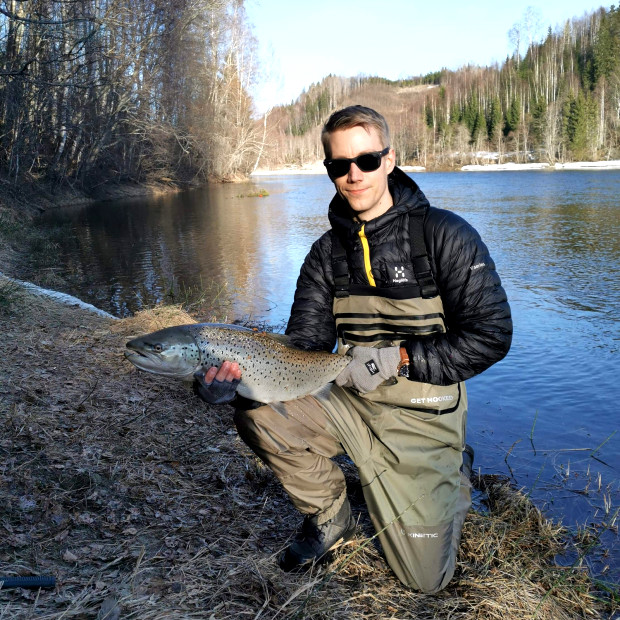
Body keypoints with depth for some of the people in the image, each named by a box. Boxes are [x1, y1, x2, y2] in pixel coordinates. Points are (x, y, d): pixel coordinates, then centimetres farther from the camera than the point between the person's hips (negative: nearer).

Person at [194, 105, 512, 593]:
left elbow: (491, 335, -14)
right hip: (349, 401, 4)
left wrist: (399, 358, -22)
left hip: (422, 416, -4)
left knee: (427, 580, -3)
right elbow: (304, 345, -6)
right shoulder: (328, 251, 0)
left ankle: (456, 476, 30)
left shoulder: (446, 236, -13)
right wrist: (237, 379, -25)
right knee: (258, 414, -18)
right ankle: (330, 518, 8)